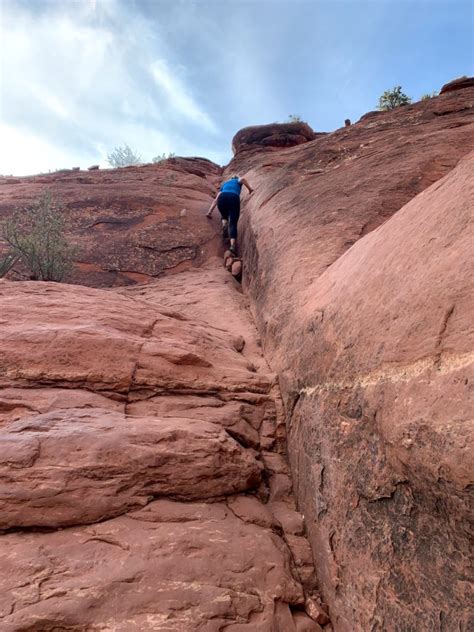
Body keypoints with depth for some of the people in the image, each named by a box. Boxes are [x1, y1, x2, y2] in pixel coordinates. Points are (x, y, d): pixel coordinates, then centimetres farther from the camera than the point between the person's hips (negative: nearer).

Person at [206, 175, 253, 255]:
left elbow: (216, 199, 33)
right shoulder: (238, 181, 33)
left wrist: (209, 212, 32)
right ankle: (233, 245, -31)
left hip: (222, 197, 3)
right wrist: (250, 189, 17)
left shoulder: (225, 183, 40)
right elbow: (242, 179, 5)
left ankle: (224, 224, -4)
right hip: (234, 198, -2)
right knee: (233, 223, -8)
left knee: (224, 216, 31)